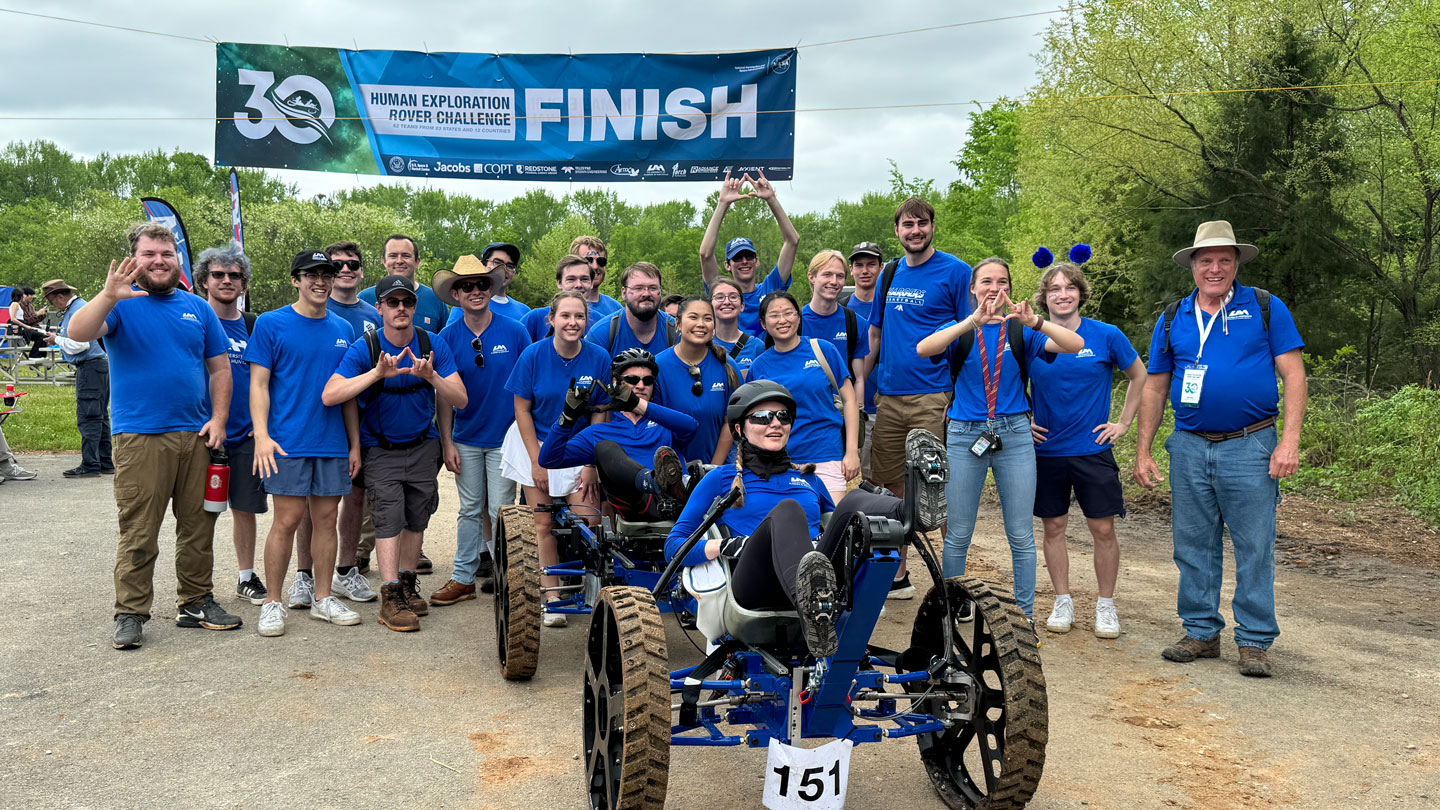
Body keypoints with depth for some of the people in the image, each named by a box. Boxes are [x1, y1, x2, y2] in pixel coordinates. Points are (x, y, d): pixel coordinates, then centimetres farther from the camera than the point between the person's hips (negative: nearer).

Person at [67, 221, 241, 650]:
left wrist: (218, 418, 2)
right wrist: (109, 297, -34)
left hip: (197, 436, 4)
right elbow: (78, 333, -17)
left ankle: (196, 602, 21)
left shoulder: (197, 307, 14)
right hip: (139, 436, -4)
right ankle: (130, 614, 7)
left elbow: (219, 368, 14)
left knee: (199, 526, 10)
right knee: (138, 532, -2)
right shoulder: (121, 302, 2)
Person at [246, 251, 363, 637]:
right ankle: (273, 603, 8)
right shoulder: (271, 324, 0)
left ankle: (323, 598, 19)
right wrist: (262, 435, -15)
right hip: (288, 443, -4)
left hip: (333, 443, 4)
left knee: (326, 519, 8)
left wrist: (355, 443, 12)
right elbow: (259, 384, -4)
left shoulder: (343, 330, 12)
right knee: (286, 521, -3)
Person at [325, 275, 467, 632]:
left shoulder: (434, 346, -8)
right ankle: (390, 598, -6)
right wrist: (377, 373, -37)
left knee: (417, 518, 7)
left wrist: (432, 377, -33)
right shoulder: (364, 348, -14)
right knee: (389, 518, -11)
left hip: (423, 445, 3)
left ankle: (407, 584, 24)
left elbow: (461, 400, -13)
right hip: (380, 449, -3)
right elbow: (330, 395, -26)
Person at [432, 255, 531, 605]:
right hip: (466, 439, 2)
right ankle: (463, 578, 20)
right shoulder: (448, 337, 0)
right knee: (470, 510, 11)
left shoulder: (515, 332, -4)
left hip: (505, 436, -2)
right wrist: (447, 442, -1)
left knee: (500, 511, 2)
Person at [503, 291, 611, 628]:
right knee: (543, 523, 0)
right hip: (538, 445, 0)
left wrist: (592, 464, -7)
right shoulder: (533, 355, -11)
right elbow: (522, 409, -4)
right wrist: (536, 461, -8)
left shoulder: (599, 358, -9)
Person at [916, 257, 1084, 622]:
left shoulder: (1020, 330, 5)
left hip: (1014, 435, 1)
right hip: (964, 435, 0)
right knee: (958, 535, 6)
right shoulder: (961, 330, 4)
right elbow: (924, 348, -18)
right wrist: (974, 321, -28)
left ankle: (1025, 617, 16)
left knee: (1021, 535, 4)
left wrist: (1034, 321, -25)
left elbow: (1075, 345, -9)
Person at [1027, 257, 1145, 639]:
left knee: (1103, 529, 1)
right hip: (1046, 449, 1)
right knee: (1053, 527, 8)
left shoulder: (1106, 336, -4)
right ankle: (1063, 602, 21)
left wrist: (1123, 422, 4)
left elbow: (1139, 376, 10)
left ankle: (1106, 605, 17)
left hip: (1093, 449, -1)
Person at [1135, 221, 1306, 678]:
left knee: (1255, 548, -1)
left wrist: (1289, 441, -11)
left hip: (1250, 447, -3)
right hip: (1189, 448, 3)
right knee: (1193, 546, 9)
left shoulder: (1266, 309, 3)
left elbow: (1293, 375, -1)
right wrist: (1143, 451, 9)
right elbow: (1155, 389, 14)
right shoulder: (1172, 320, 11)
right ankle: (1201, 632, 21)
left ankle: (1255, 641, 10)